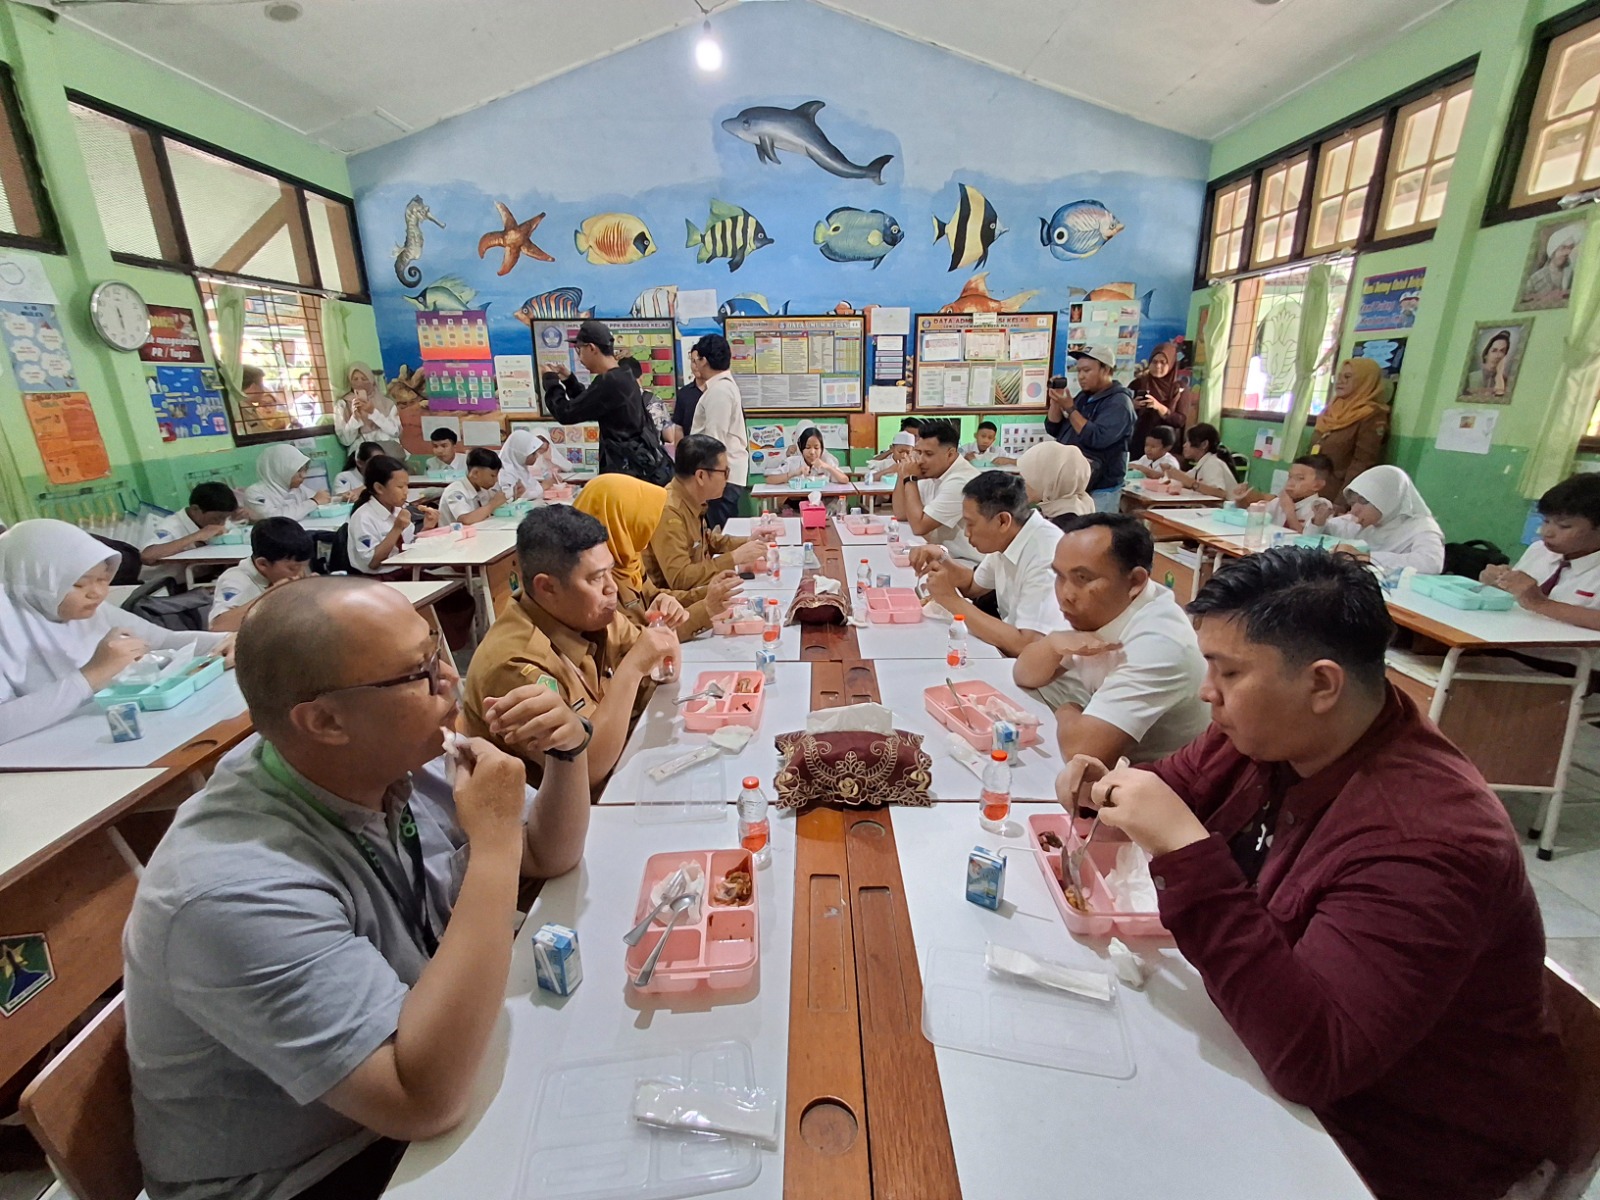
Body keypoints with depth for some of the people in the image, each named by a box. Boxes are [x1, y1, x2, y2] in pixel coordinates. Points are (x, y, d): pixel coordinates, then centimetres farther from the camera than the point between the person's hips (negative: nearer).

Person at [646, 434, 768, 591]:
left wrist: (748, 542, 6)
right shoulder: (668, 511, -25)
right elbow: (679, 578, -30)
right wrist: (734, 558, -23)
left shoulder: (692, 500, 1)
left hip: (693, 592, 8)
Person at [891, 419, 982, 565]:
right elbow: (901, 514, 9)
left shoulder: (960, 481, -23)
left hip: (967, 563, -9)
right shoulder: (935, 473, 7)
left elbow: (919, 526, -22)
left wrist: (910, 478, -15)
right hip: (945, 556, 9)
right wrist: (903, 474, -3)